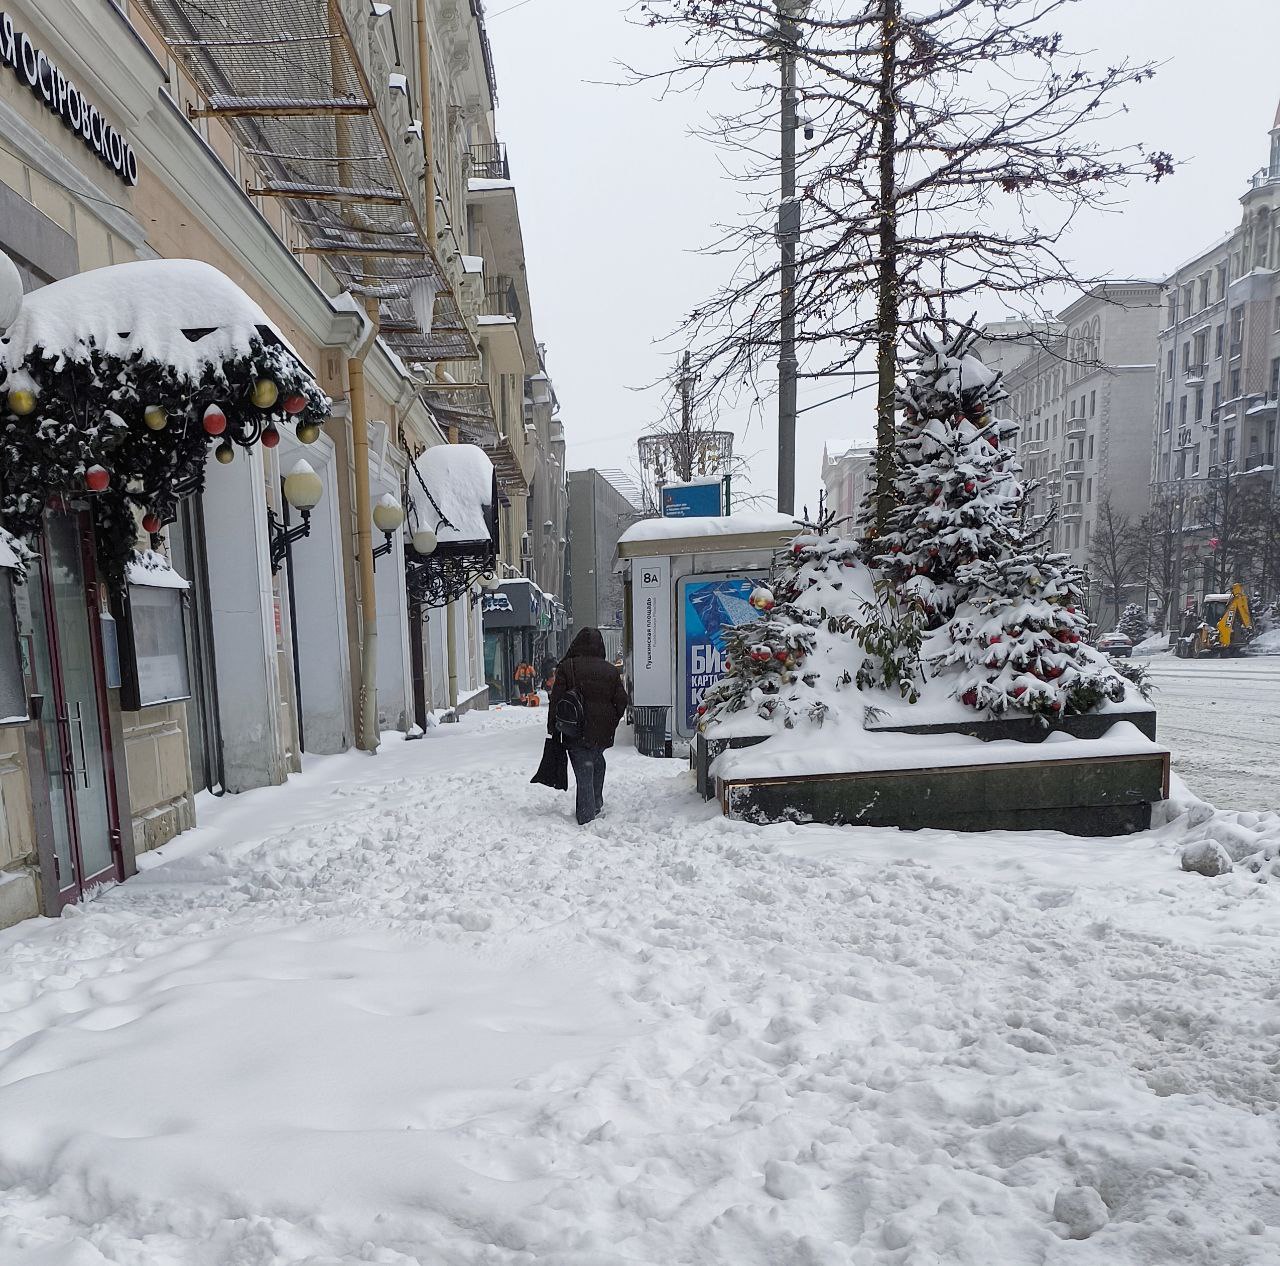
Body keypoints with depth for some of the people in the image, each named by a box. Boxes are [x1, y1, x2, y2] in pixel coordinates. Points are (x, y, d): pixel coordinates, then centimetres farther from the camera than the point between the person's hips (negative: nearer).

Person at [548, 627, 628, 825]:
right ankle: (597, 803, 30)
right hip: (603, 732, 3)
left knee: (584, 772, 1)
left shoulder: (566, 667, -5)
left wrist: (552, 727, 1)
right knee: (597, 761, 27)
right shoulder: (611, 670, 4)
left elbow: (556, 700, -7)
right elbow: (621, 701, 6)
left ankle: (586, 818, 0)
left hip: (576, 732, -3)